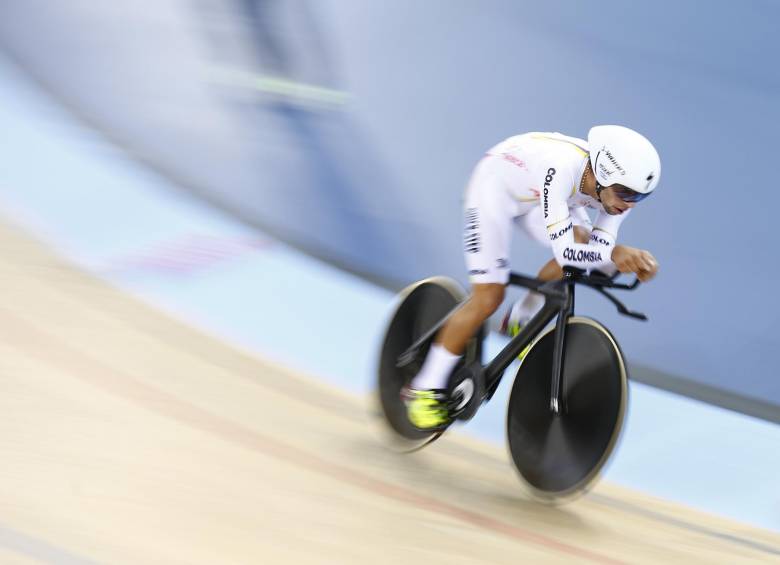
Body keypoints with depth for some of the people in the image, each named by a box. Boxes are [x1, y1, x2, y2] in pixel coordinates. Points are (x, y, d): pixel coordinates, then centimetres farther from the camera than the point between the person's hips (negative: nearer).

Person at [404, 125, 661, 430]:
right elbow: (564, 251, -45)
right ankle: (424, 388, 3)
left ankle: (520, 320, 10)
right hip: (496, 185, -7)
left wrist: (631, 261, -38)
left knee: (586, 245, -15)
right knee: (488, 298, -12)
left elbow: (597, 252, -20)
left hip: (536, 196, 7)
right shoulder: (562, 168, -43)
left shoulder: (620, 187, -24)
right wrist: (615, 252, -57)